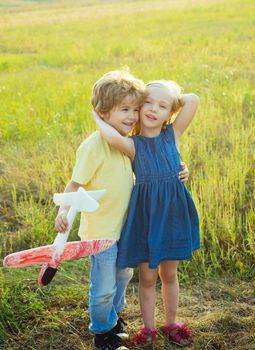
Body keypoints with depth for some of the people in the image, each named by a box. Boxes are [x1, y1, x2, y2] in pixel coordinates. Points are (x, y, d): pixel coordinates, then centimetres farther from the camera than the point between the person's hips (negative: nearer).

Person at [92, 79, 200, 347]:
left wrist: (174, 99, -1)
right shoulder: (133, 145, -9)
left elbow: (193, 100, -12)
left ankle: (170, 324, 38)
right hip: (145, 215, -2)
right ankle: (148, 328, 32)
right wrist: (96, 116, -17)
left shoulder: (173, 134, -1)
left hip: (172, 213, 2)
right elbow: (113, 138, -33)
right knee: (147, 277, 13)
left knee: (169, 275, 18)